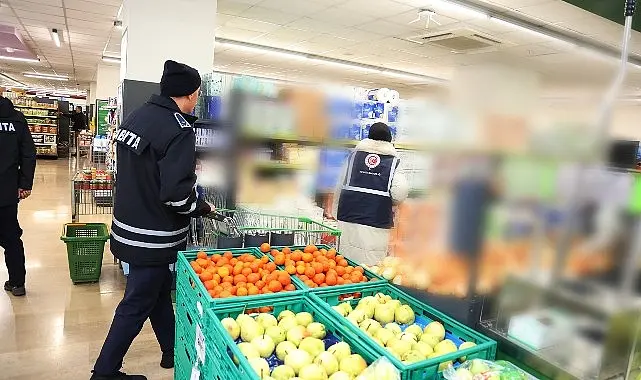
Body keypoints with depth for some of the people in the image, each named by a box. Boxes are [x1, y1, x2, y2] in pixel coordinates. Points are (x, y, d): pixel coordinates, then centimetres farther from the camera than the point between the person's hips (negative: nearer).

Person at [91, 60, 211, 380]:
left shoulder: (136, 116, 4)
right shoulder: (178, 130, -22)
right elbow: (176, 195, -27)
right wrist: (202, 207, -9)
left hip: (129, 225, 9)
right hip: (153, 238, -9)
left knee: (159, 290, 21)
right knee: (137, 305, 8)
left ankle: (172, 350, 38)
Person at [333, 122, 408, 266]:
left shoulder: (354, 154, 10)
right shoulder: (393, 161, 4)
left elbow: (341, 186, 10)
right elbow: (399, 195, -9)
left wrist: (336, 212, 17)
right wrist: (388, 201, 12)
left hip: (349, 215, 2)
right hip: (378, 219, -2)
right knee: (372, 261, 2)